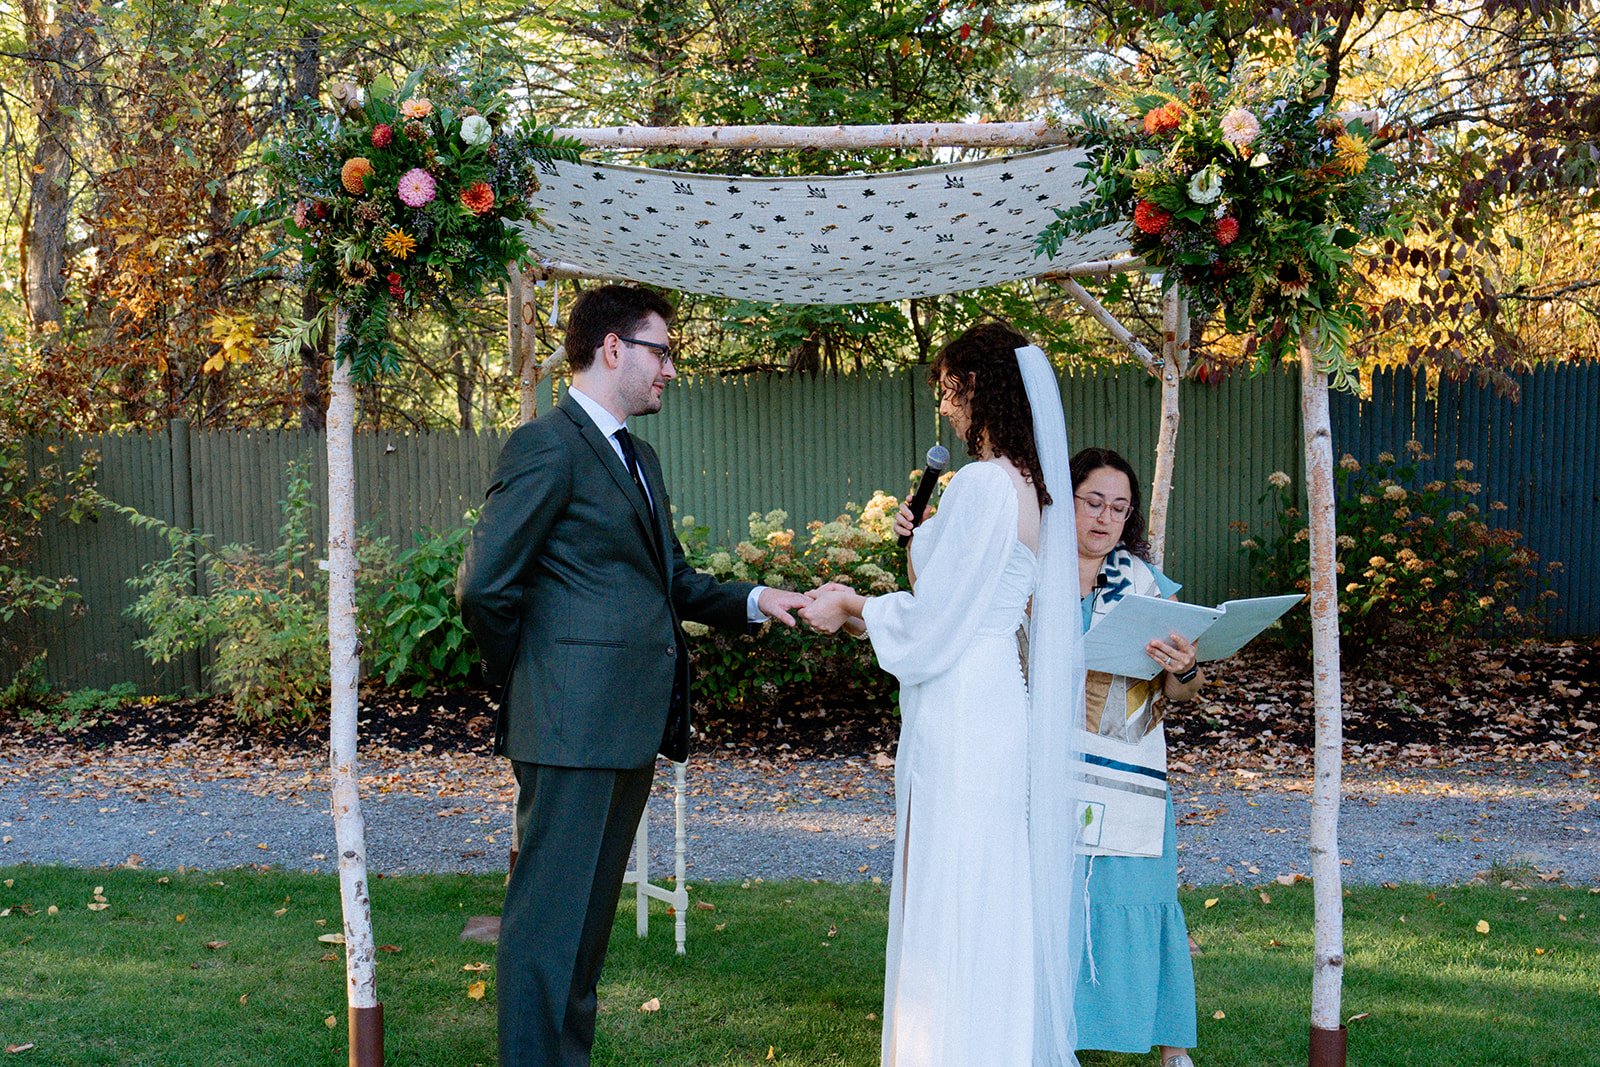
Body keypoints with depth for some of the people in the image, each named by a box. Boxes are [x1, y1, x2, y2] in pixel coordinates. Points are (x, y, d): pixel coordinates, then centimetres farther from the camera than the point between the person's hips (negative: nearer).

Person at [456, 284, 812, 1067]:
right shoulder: (548, 447, -12)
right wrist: (528, 688, -4)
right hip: (574, 726, -9)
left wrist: (753, 601, 7)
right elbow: (484, 589, -16)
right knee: (549, 918, -2)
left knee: (589, 914, 18)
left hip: (629, 724, 9)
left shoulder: (636, 457, 18)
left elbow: (669, 581, 21)